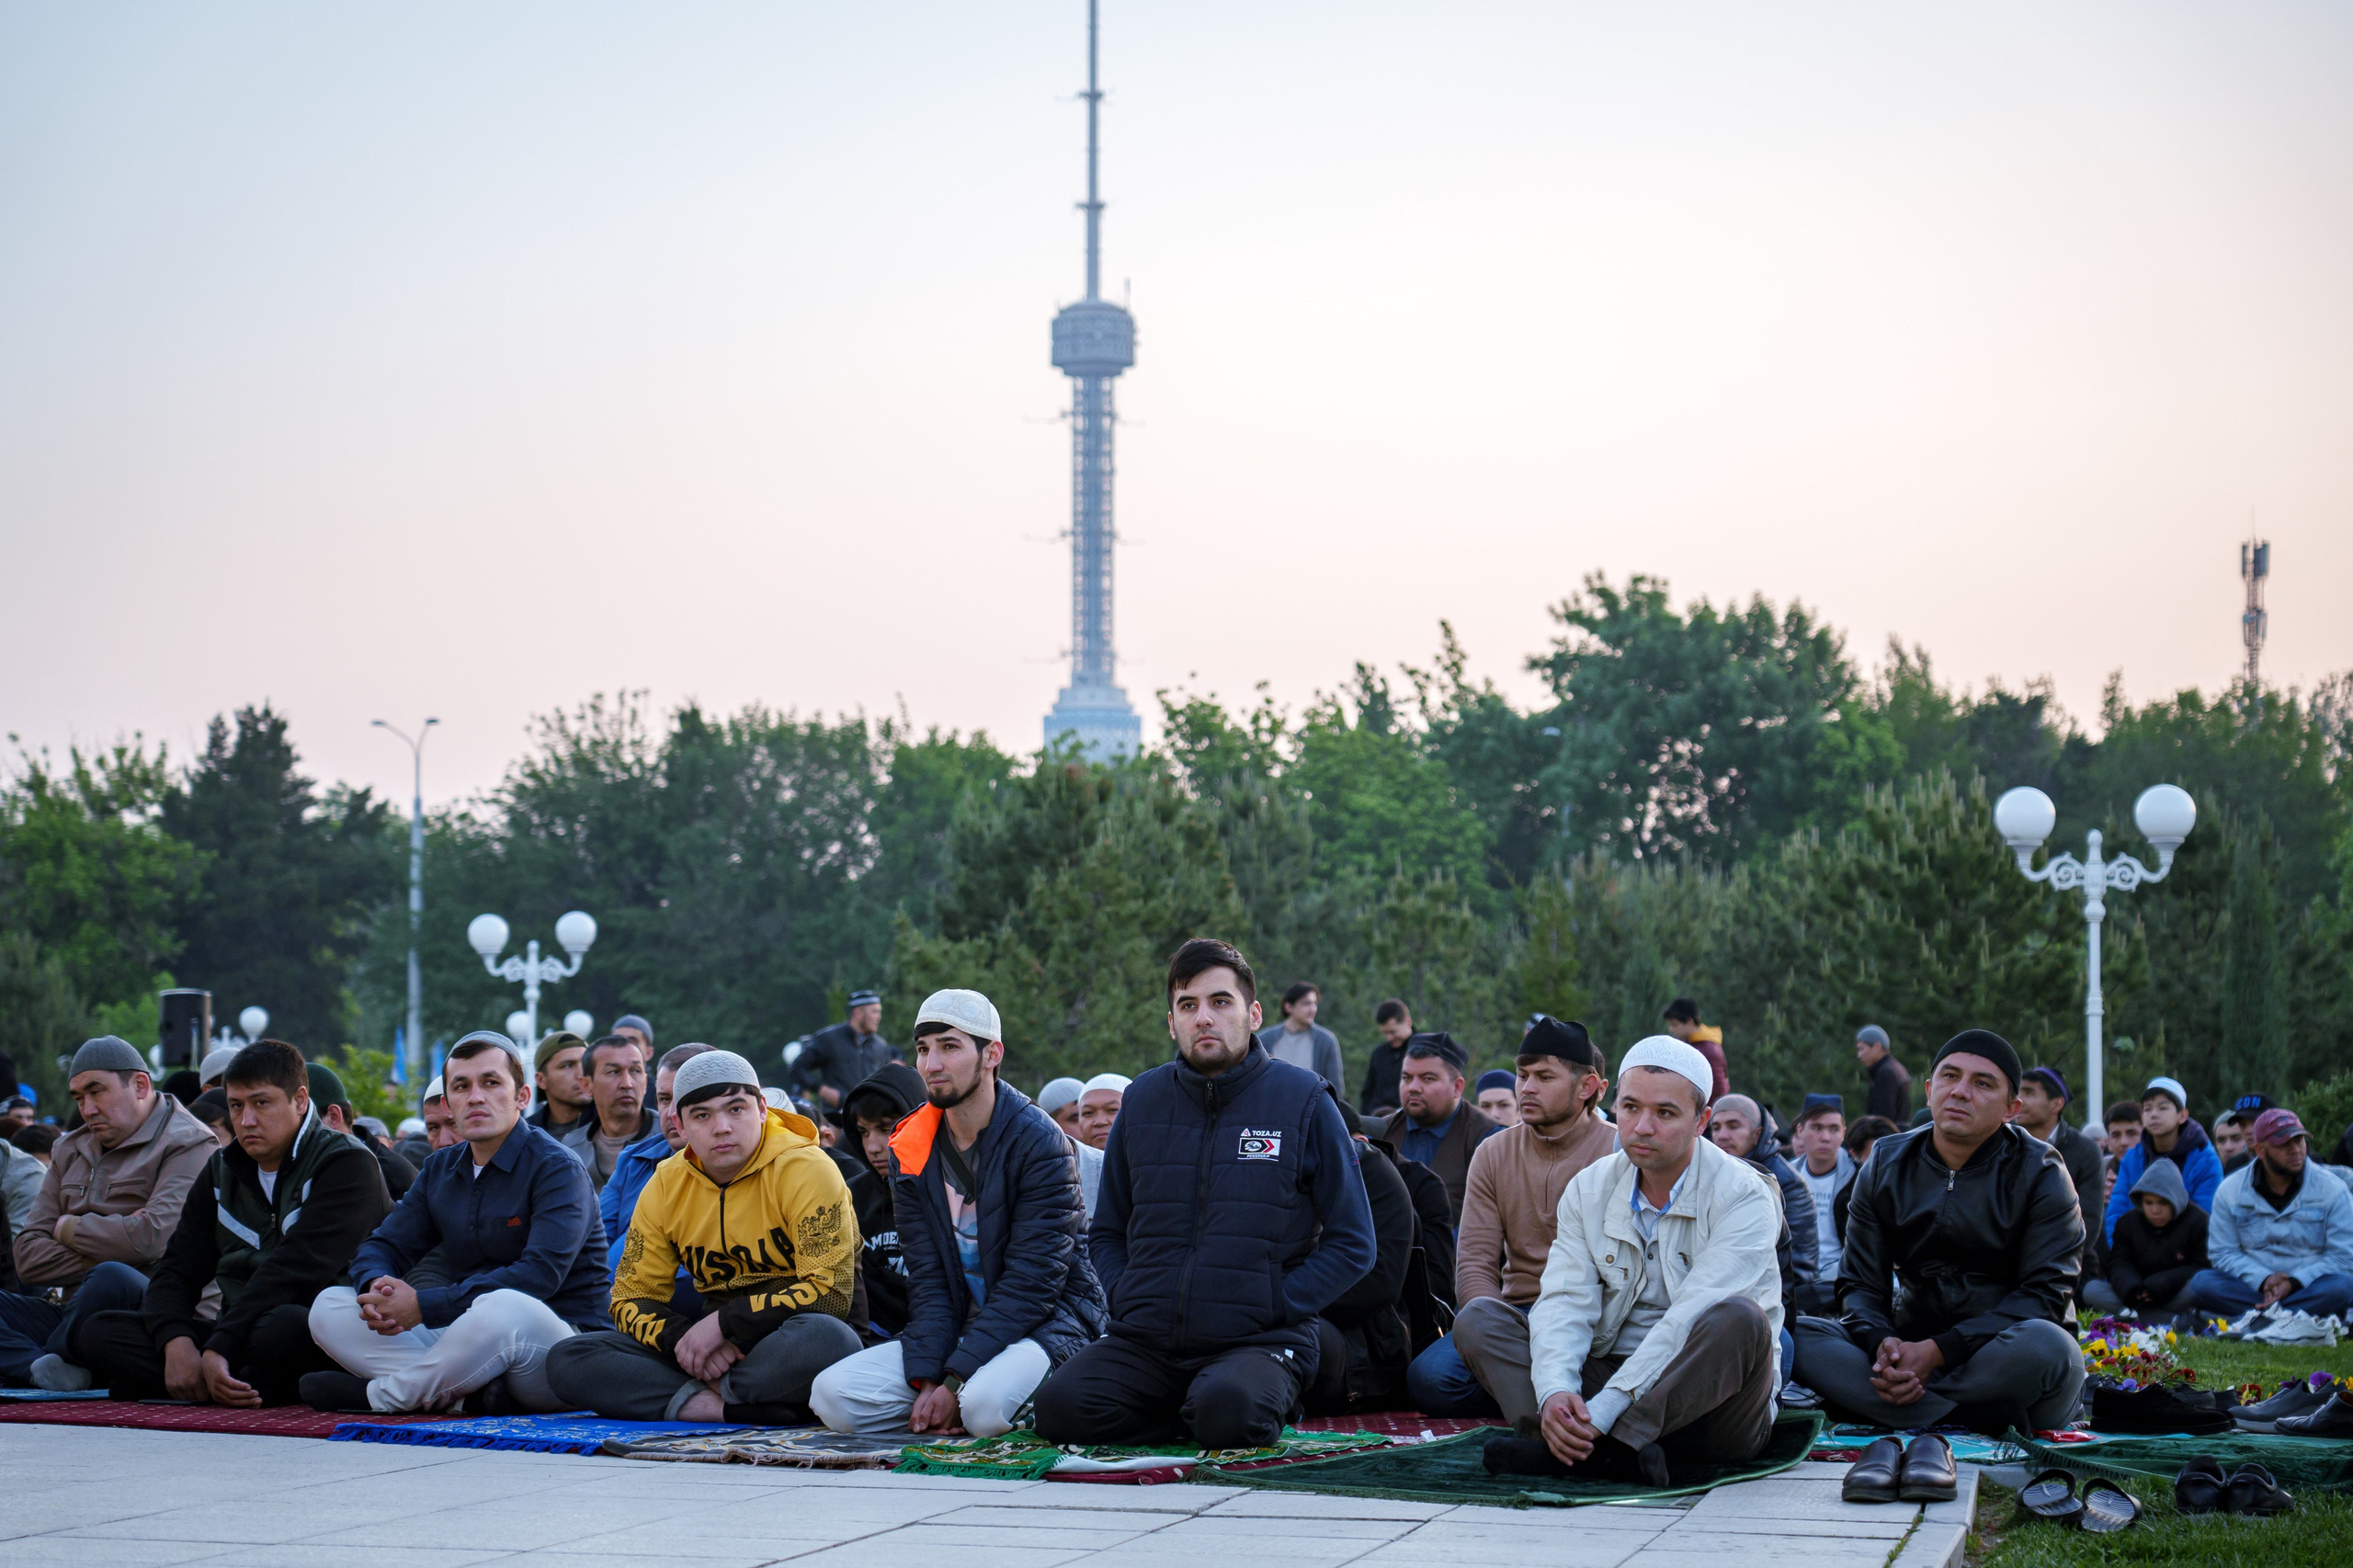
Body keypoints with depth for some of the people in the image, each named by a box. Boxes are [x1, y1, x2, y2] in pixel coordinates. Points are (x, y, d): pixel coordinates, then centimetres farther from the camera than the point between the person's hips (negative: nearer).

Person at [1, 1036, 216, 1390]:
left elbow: (152, 1239, -17)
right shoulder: (69, 1151, 23)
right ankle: (47, 1368, -37)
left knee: (112, 1279, -39)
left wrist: (69, 1229, 1)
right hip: (69, 1313, 7)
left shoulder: (188, 1144, 0)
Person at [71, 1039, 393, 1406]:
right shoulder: (223, 1170, 17)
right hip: (234, 1336, 7)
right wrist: (176, 1342, -14)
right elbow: (176, 1271, 9)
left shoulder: (348, 1165, -6)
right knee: (96, 1332, -12)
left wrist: (218, 1349, -25)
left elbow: (290, 1272, -17)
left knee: (287, 1325, -42)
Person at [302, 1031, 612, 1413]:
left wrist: (423, 1306, -25)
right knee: (328, 1306, -5)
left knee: (503, 1309, -41)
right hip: (471, 1343, 7)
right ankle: (468, 1393, -25)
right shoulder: (440, 1171, 15)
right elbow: (383, 1248, 12)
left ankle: (380, 1395, -17)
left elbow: (540, 1274, -22)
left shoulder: (556, 1168, -8)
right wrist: (375, 1287, -16)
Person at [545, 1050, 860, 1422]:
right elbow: (632, 1298, 7)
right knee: (568, 1360, -13)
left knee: (824, 1339, -42)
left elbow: (831, 1293, -17)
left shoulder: (805, 1169, -10)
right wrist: (683, 1338, -15)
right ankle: (730, 1407, -26)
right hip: (722, 1349, 5)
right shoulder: (666, 1186, 6)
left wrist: (725, 1322, -19)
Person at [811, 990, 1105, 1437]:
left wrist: (956, 1382, -22)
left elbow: (1032, 1280, -18)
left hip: (1047, 1321, -6)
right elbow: (927, 1278, 1)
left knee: (986, 1404, -38)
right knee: (832, 1395, -15)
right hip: (958, 1328, 6)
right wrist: (926, 1379, -15)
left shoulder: (1040, 1142, -13)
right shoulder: (910, 1152, 6)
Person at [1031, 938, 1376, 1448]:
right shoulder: (1144, 1100, 12)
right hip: (1146, 1341, 4)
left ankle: (1270, 1402, -1)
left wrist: (1275, 1304, -9)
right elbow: (1106, 1232, 23)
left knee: (1227, 1410, -37)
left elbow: (1353, 1244, 4)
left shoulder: (1302, 1100, 2)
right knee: (1060, 1406, -24)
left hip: (1259, 1341, -4)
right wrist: (1127, 1299, 2)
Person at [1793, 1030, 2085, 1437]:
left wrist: (1938, 1351, -23)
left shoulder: (2040, 1172, -2)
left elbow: (2044, 1293, -11)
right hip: (1908, 1344, 3)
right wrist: (1882, 1343, -21)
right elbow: (1860, 1283, 5)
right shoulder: (1886, 1166, 8)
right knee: (1795, 1335, -22)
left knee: (2045, 1345, -38)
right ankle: (1976, 1419, -31)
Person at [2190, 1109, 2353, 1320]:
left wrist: (2295, 1283, -17)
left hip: (2307, 1288, -1)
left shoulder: (2332, 1190, 2)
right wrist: (2263, 1280, -17)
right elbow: (2223, 1253, 2)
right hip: (2252, 1288, 1)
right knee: (2202, 1283, -28)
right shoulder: (2230, 1190, 5)